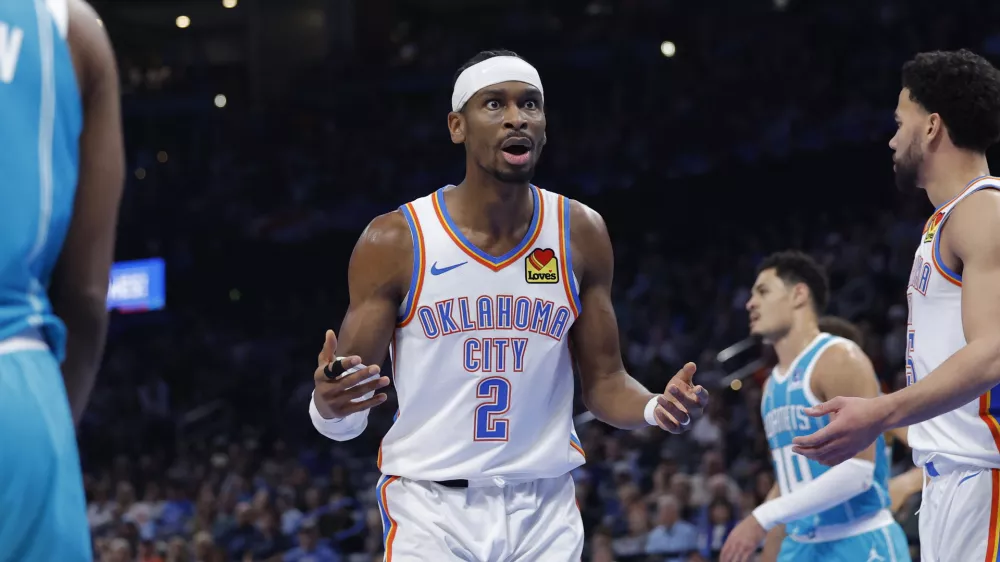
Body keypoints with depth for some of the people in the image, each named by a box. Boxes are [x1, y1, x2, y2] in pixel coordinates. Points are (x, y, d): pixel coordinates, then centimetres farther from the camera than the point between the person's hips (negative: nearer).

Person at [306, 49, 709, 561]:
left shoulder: (581, 234, 1)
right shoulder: (395, 241, -8)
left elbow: (604, 380, 8)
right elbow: (347, 415, -5)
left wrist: (655, 407, -13)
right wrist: (329, 406, -29)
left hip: (544, 510, 3)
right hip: (431, 506, -3)